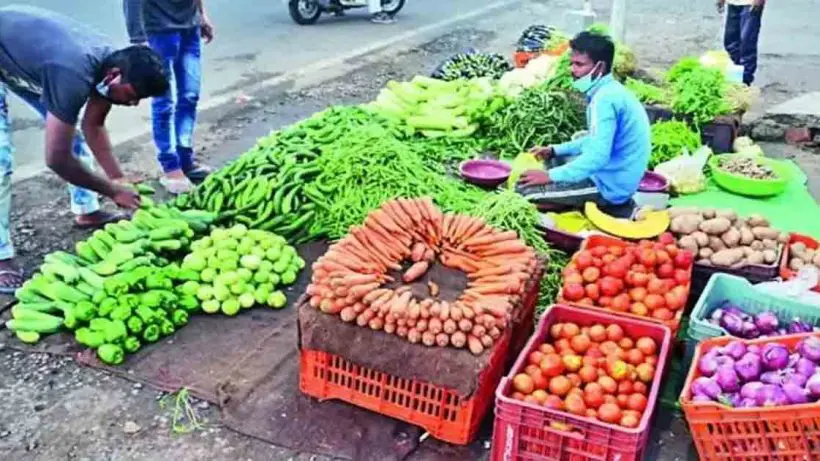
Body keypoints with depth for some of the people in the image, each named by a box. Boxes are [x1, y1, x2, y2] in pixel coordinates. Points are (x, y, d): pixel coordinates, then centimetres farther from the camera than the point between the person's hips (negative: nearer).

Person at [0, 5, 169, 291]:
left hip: (25, 56, 8)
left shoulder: (109, 62, -15)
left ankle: (87, 212, 25)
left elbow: (93, 126, 1)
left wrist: (119, 179, -6)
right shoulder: (74, 76, -40)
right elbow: (56, 159, -32)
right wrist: (113, 190, -21)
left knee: (70, 131, 9)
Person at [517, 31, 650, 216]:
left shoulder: (604, 99, -23)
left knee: (524, 190, -12)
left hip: (609, 185, -10)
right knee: (547, 160, 26)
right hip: (614, 177, 10)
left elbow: (598, 157, -31)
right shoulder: (611, 91, 8)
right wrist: (554, 150, 12)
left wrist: (550, 176, -26)